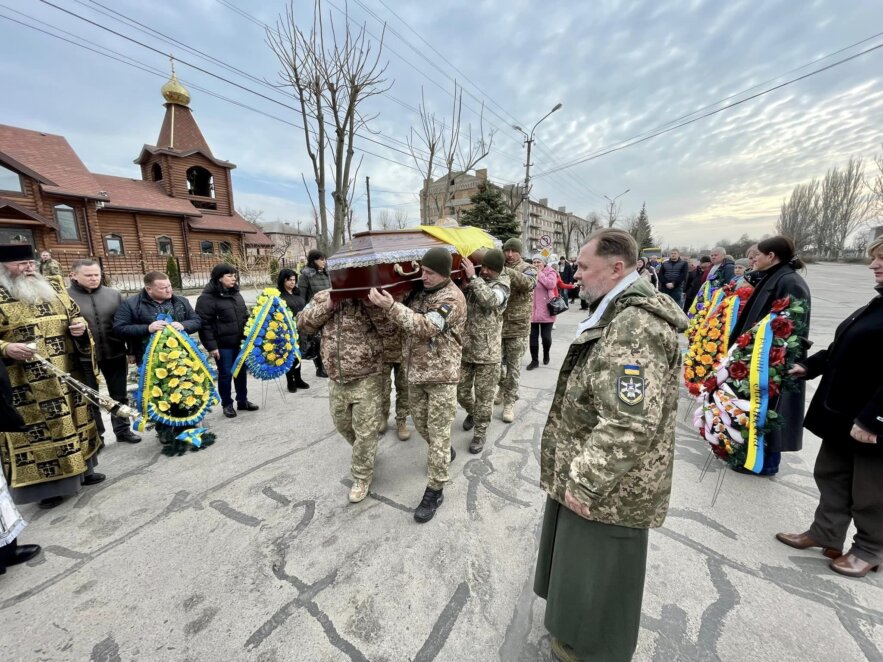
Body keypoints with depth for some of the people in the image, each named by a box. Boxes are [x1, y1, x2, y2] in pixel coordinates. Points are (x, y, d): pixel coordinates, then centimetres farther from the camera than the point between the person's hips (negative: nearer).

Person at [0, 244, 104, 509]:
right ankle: (46, 483, 16)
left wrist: (80, 327, -4)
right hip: (26, 386, -5)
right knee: (36, 430, 3)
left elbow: (75, 316, 18)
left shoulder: (53, 288, 9)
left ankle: (81, 469, 31)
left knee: (75, 421, 15)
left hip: (68, 376, 5)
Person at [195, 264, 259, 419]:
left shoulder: (236, 294, 10)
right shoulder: (207, 297, -12)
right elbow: (204, 324, -15)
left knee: (241, 372, 13)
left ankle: (242, 401, 27)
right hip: (223, 345, -6)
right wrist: (211, 346, -17)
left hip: (240, 342, 6)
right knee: (226, 374, 5)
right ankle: (227, 404, 21)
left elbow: (245, 316, 17)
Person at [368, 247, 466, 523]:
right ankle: (445, 453, 48)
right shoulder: (419, 290, 7)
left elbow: (426, 327, -28)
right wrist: (388, 302, -2)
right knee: (420, 422, 21)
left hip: (441, 375, -7)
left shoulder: (452, 298, -17)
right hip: (415, 371, 8)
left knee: (438, 432, 3)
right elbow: (406, 322, 13)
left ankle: (434, 490, 17)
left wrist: (390, 306, -35)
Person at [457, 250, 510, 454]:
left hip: (488, 352, -4)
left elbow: (490, 300, -28)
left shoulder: (501, 285, -6)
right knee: (461, 391, 16)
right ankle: (472, 412, 46)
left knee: (484, 395, 7)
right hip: (464, 348, 4)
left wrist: (473, 277, -25)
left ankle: (480, 433, 26)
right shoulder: (471, 281, 5)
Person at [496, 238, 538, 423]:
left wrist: (507, 271, -37)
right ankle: (502, 389, 39)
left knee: (513, 366, 5)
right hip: (497, 323, 3)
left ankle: (509, 402, 17)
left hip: (517, 326, -3)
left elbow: (530, 283, -27)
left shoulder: (527, 268, -3)